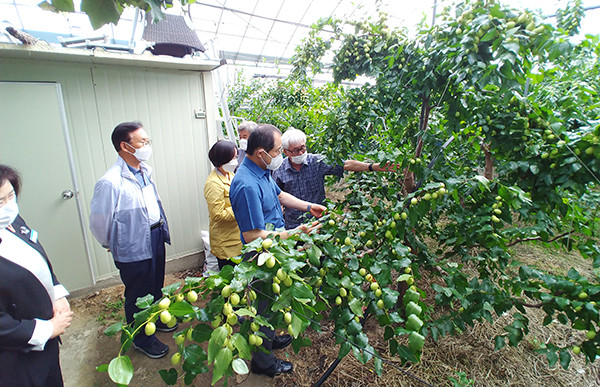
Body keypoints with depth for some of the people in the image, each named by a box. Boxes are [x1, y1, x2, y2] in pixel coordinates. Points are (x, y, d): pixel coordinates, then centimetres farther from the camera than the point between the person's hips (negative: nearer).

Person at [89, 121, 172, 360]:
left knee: (156, 286, 26)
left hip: (155, 239, 7)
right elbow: (98, 221, -16)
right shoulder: (111, 182, -25)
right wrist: (112, 244, -1)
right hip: (134, 248, -7)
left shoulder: (145, 171, 1)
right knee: (138, 295, 14)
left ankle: (156, 320, 52)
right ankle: (142, 340, 37)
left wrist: (161, 227, 13)